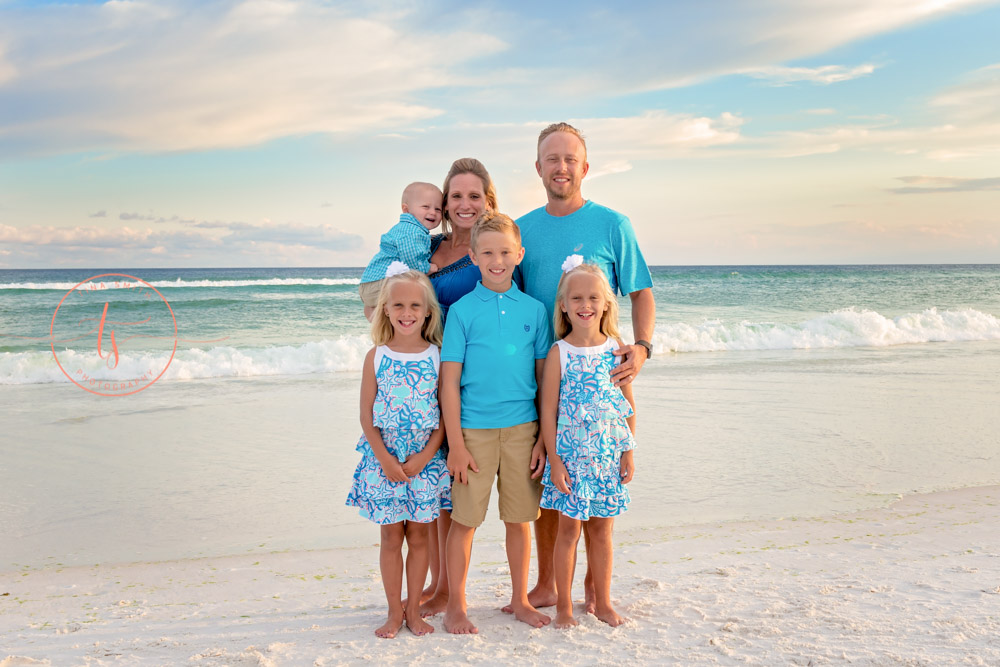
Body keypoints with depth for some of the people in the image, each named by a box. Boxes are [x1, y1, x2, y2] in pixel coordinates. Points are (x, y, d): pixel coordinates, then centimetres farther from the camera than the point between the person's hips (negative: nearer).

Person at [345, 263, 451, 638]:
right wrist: (385, 458, -10)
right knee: (391, 536, 7)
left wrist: (426, 454, -11)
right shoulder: (376, 357, -2)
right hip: (384, 459, 0)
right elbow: (367, 415, -2)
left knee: (418, 535, 9)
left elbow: (446, 412, -2)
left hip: (425, 458, 0)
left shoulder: (436, 356, -2)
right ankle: (394, 611, 19)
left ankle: (413, 609, 22)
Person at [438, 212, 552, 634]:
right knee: (464, 519, 4)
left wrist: (544, 438, 4)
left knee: (519, 518, 11)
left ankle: (520, 600, 28)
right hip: (474, 429, -2)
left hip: (522, 429, 3)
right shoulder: (462, 310, -3)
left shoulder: (534, 310, 5)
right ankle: (456, 605, 21)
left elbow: (545, 378, 8)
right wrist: (455, 443, -8)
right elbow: (450, 380, -4)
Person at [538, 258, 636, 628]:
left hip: (608, 455, 3)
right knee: (569, 528, 6)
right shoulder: (559, 353, -7)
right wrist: (554, 460, -9)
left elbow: (629, 404, 6)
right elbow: (548, 410, -6)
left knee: (602, 528, 12)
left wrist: (628, 452, 3)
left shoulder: (616, 348, 1)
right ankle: (564, 605, 19)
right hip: (571, 455, -2)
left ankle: (603, 602, 26)